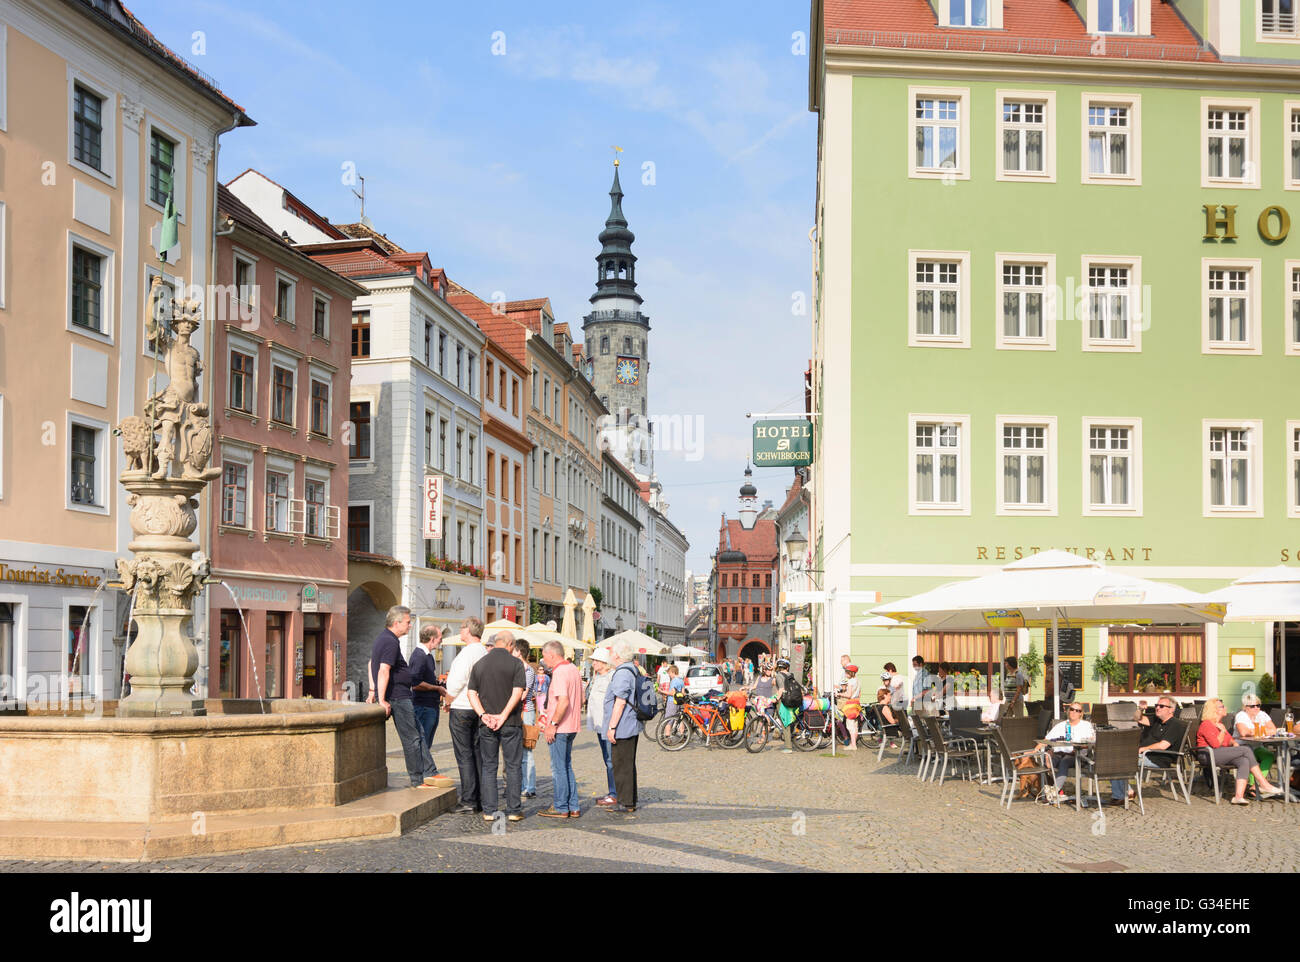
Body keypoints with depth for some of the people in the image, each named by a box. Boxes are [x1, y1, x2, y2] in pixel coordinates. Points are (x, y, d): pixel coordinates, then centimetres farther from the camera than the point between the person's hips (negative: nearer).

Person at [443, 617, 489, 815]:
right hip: (479, 708, 8)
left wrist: (448, 703, -2)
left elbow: (457, 683, -18)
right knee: (477, 753, 10)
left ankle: (468, 801, -5)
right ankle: (481, 800, 11)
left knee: (464, 755, -5)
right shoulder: (485, 653, 10)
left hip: (462, 708, -8)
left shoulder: (467, 653, -15)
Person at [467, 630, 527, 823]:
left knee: (488, 767, 9)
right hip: (511, 723, -3)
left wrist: (483, 715, -6)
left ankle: (489, 810, 7)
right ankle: (513, 810, 4)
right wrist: (503, 716, -13)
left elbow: (472, 693, 1)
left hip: (486, 724, 3)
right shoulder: (515, 663, -4)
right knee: (513, 767, 5)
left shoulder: (479, 664, 8)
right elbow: (517, 693, -14)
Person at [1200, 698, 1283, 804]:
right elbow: (1216, 744, -17)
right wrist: (1223, 731, -3)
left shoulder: (1219, 724, 24)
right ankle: (1264, 785, -21)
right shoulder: (1206, 725, -7)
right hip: (1210, 756, -9)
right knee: (1246, 750, -20)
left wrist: (1234, 743, 5)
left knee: (1244, 761, -22)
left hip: (1223, 755, 9)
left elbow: (1229, 739, 28)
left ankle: (1239, 796, -36)